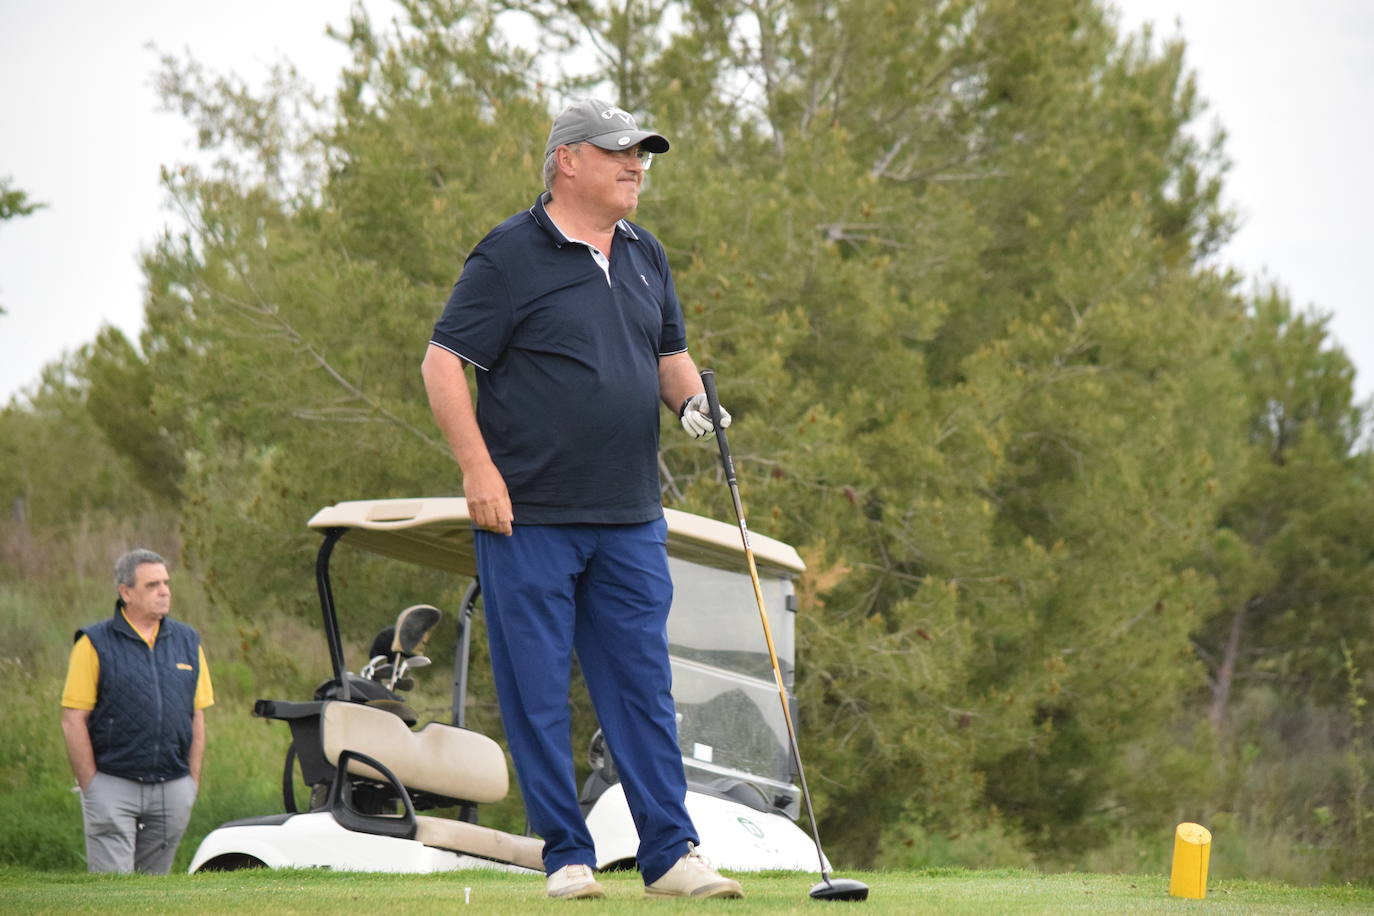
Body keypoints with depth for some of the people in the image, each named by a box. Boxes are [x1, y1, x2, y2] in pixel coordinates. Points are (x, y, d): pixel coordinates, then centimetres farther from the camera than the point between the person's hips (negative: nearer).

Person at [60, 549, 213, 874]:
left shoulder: (187, 642, 10)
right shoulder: (95, 643, -4)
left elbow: (197, 717, 13)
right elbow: (73, 721, -5)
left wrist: (193, 781, 7)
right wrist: (90, 786, -8)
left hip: (172, 787, 4)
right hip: (113, 785, -4)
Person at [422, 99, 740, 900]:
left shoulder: (644, 255, 14)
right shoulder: (510, 255, -6)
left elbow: (669, 351, 26)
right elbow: (443, 362, -7)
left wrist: (692, 398, 4)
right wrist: (479, 470, -14)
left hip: (630, 519, 6)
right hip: (528, 517, -6)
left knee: (645, 688, 4)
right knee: (538, 693, -1)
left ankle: (670, 853, 6)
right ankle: (568, 857, 5)